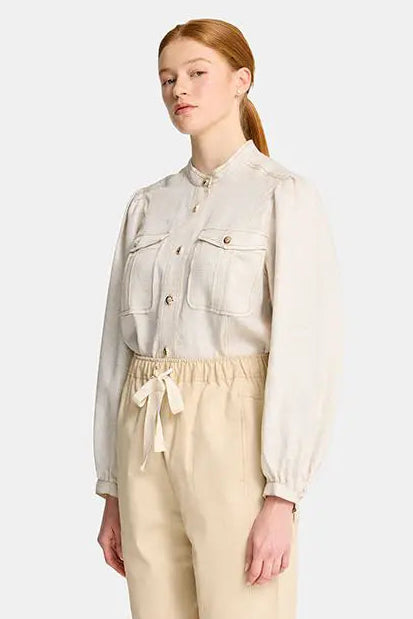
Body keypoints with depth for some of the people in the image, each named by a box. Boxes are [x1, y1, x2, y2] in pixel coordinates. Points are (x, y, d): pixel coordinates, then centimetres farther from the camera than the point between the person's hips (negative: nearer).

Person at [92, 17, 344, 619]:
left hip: (235, 433, -5)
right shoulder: (147, 204, 13)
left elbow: (306, 351, -11)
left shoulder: (285, 195, -4)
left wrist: (282, 497, -17)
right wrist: (112, 490, 10)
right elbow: (117, 345, 13)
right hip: (146, 438, 5)